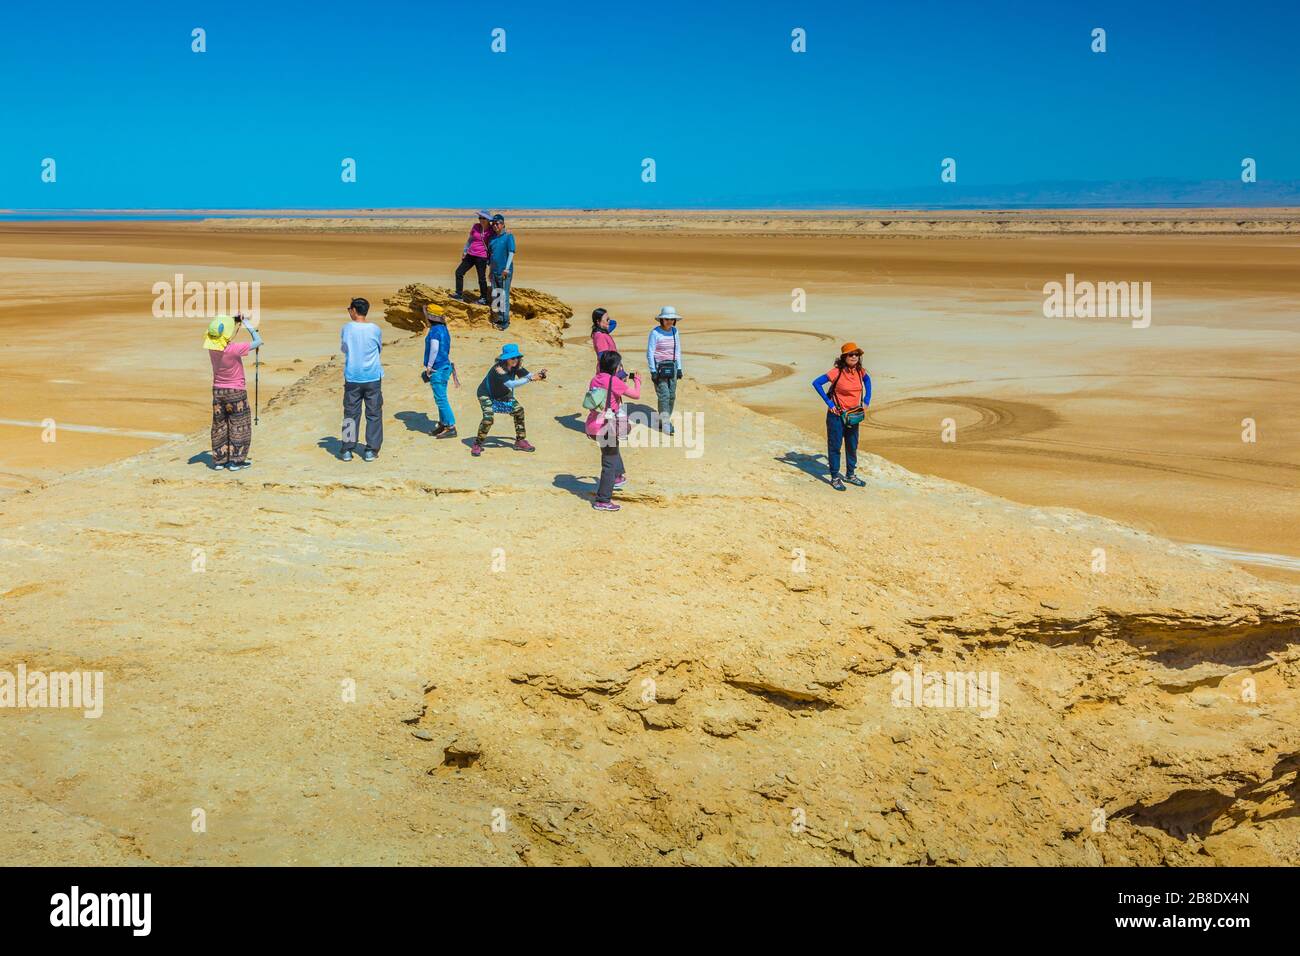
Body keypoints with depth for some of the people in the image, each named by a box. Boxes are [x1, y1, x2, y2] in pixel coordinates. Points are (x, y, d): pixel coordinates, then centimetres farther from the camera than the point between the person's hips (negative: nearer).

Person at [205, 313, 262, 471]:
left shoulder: (212, 347, -6)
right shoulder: (233, 349, -24)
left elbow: (226, 337, 17)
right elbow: (258, 342, -17)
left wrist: (238, 323, 8)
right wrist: (248, 325, -8)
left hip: (218, 391, 6)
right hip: (236, 392, -6)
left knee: (219, 425, 13)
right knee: (239, 426, 7)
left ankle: (219, 460, 17)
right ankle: (236, 461, 8)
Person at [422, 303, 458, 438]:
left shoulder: (435, 330, -17)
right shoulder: (443, 329, 13)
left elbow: (434, 349, -24)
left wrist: (429, 367, -15)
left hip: (438, 369, -10)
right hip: (445, 366, 10)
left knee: (441, 399, -7)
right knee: (440, 398, 18)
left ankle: (451, 428, -6)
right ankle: (443, 424, 26)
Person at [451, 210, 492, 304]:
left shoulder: (491, 231, -9)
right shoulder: (475, 227, 2)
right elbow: (470, 239, 13)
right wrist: (464, 251, 13)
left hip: (481, 257, -5)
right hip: (470, 255, 5)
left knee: (482, 278, 2)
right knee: (459, 272, 5)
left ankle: (484, 298, 17)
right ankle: (459, 294, 14)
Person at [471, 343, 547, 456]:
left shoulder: (516, 366, -16)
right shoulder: (498, 369, -37)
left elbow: (528, 375, -14)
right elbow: (511, 384, -48)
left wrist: (539, 375, -36)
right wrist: (530, 379, -52)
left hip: (503, 395, 7)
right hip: (487, 395, -7)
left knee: (518, 410, -1)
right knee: (488, 418, -24)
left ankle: (520, 441, 14)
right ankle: (477, 445, -7)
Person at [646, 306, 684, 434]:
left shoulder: (675, 331, 5)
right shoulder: (655, 332, -12)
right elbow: (650, 353, -11)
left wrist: (679, 368, 10)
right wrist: (653, 371, -14)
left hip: (671, 366, 6)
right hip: (658, 366, -6)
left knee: (672, 395, 5)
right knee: (664, 394, -11)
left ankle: (666, 420, 20)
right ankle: (665, 423, -7)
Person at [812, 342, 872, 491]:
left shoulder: (860, 371, -3)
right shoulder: (837, 372, -19)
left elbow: (867, 379, 20)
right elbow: (816, 383, -18)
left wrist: (866, 401, 10)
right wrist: (829, 403, -17)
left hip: (853, 415, 6)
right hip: (837, 414, -6)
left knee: (852, 446, 15)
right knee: (835, 446, 2)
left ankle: (850, 475, 30)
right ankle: (835, 477, 12)